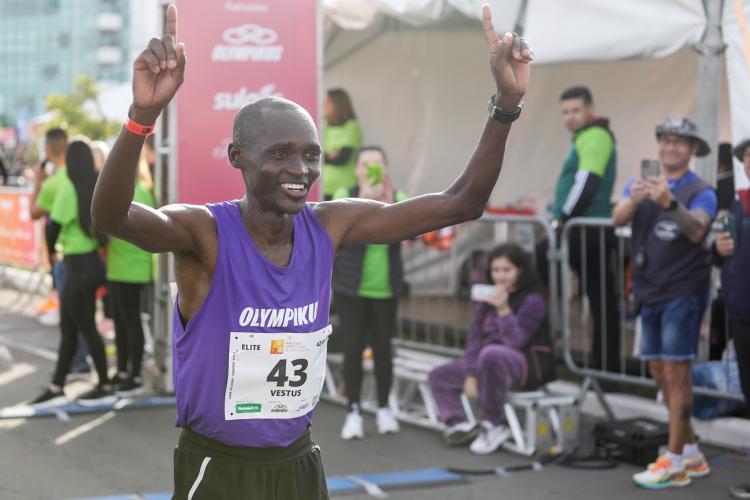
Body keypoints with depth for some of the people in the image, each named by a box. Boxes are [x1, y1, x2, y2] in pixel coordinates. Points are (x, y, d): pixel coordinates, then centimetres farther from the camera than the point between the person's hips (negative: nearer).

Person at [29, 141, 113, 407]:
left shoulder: (69, 188, -15)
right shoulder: (97, 187, 2)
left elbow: (55, 226, -12)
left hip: (79, 266, -7)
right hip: (92, 262, 7)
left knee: (86, 328, 4)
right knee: (68, 329, 13)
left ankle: (104, 388, 13)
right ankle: (56, 388, 19)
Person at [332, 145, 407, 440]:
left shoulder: (398, 197, -1)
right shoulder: (345, 195, -5)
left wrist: (388, 200, -34)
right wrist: (364, 199, -40)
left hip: (385, 289, 1)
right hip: (350, 288, -1)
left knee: (382, 347, 5)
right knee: (353, 347, -2)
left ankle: (384, 409, 22)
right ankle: (353, 412, 10)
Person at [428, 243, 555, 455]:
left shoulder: (533, 300, -9)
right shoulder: (488, 300, 11)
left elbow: (516, 341, -22)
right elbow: (475, 337, 8)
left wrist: (504, 310, -32)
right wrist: (470, 375, -2)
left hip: (530, 366, -8)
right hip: (490, 364, 8)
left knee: (491, 354, -40)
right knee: (439, 376, 6)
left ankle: (493, 424, -27)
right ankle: (458, 423, -14)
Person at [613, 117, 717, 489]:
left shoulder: (700, 192, -5)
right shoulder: (640, 185, 10)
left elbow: (696, 230, -25)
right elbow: (618, 219, -9)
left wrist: (669, 202, -43)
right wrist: (633, 200, -32)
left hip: (683, 292, -6)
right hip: (650, 292, 6)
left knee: (675, 372, -7)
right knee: (659, 372, 10)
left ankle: (674, 464, -3)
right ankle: (692, 455, 21)